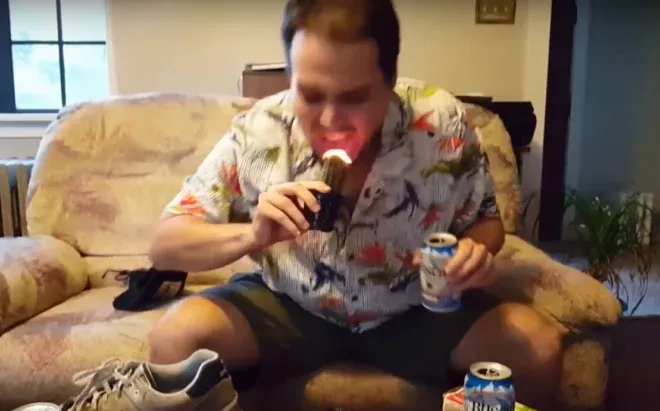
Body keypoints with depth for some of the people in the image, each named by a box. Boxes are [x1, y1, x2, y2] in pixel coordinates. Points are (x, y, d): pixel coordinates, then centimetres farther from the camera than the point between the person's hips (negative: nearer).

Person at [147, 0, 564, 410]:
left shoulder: (444, 124, -20)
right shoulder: (257, 133, -20)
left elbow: (485, 220, -1)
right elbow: (165, 246, -13)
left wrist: (477, 250, -26)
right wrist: (252, 235, -33)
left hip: (416, 310, 1)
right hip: (290, 307, 0)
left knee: (538, 348, -16)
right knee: (175, 335, -23)